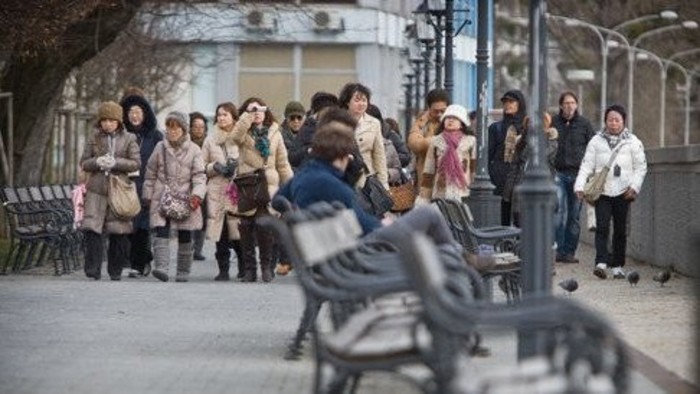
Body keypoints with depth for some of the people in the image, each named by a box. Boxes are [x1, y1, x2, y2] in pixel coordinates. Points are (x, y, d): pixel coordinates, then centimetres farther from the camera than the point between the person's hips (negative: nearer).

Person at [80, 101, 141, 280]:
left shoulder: (128, 139, 4)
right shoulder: (94, 138, 8)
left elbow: (136, 163, -2)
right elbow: (84, 163, 8)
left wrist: (116, 163, -15)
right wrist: (97, 162, -13)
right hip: (97, 188, 1)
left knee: (118, 232, 2)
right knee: (92, 228, -13)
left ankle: (116, 270, 13)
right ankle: (93, 269, -10)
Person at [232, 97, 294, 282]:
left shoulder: (274, 133, 13)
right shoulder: (245, 133, 7)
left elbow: (282, 163, 16)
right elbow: (236, 136, -20)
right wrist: (248, 115, -16)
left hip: (269, 186, 0)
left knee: (263, 225, -16)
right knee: (246, 228, 1)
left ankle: (266, 265, -1)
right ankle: (249, 269, 11)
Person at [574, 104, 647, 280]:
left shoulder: (633, 142, 6)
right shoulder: (596, 141, 7)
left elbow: (641, 167, 7)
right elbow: (587, 165, 4)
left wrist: (634, 186, -6)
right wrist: (579, 185, -8)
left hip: (623, 192, 1)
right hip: (602, 191, 0)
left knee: (620, 230, 6)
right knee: (602, 227, -12)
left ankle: (618, 266, 13)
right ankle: (601, 263, -20)